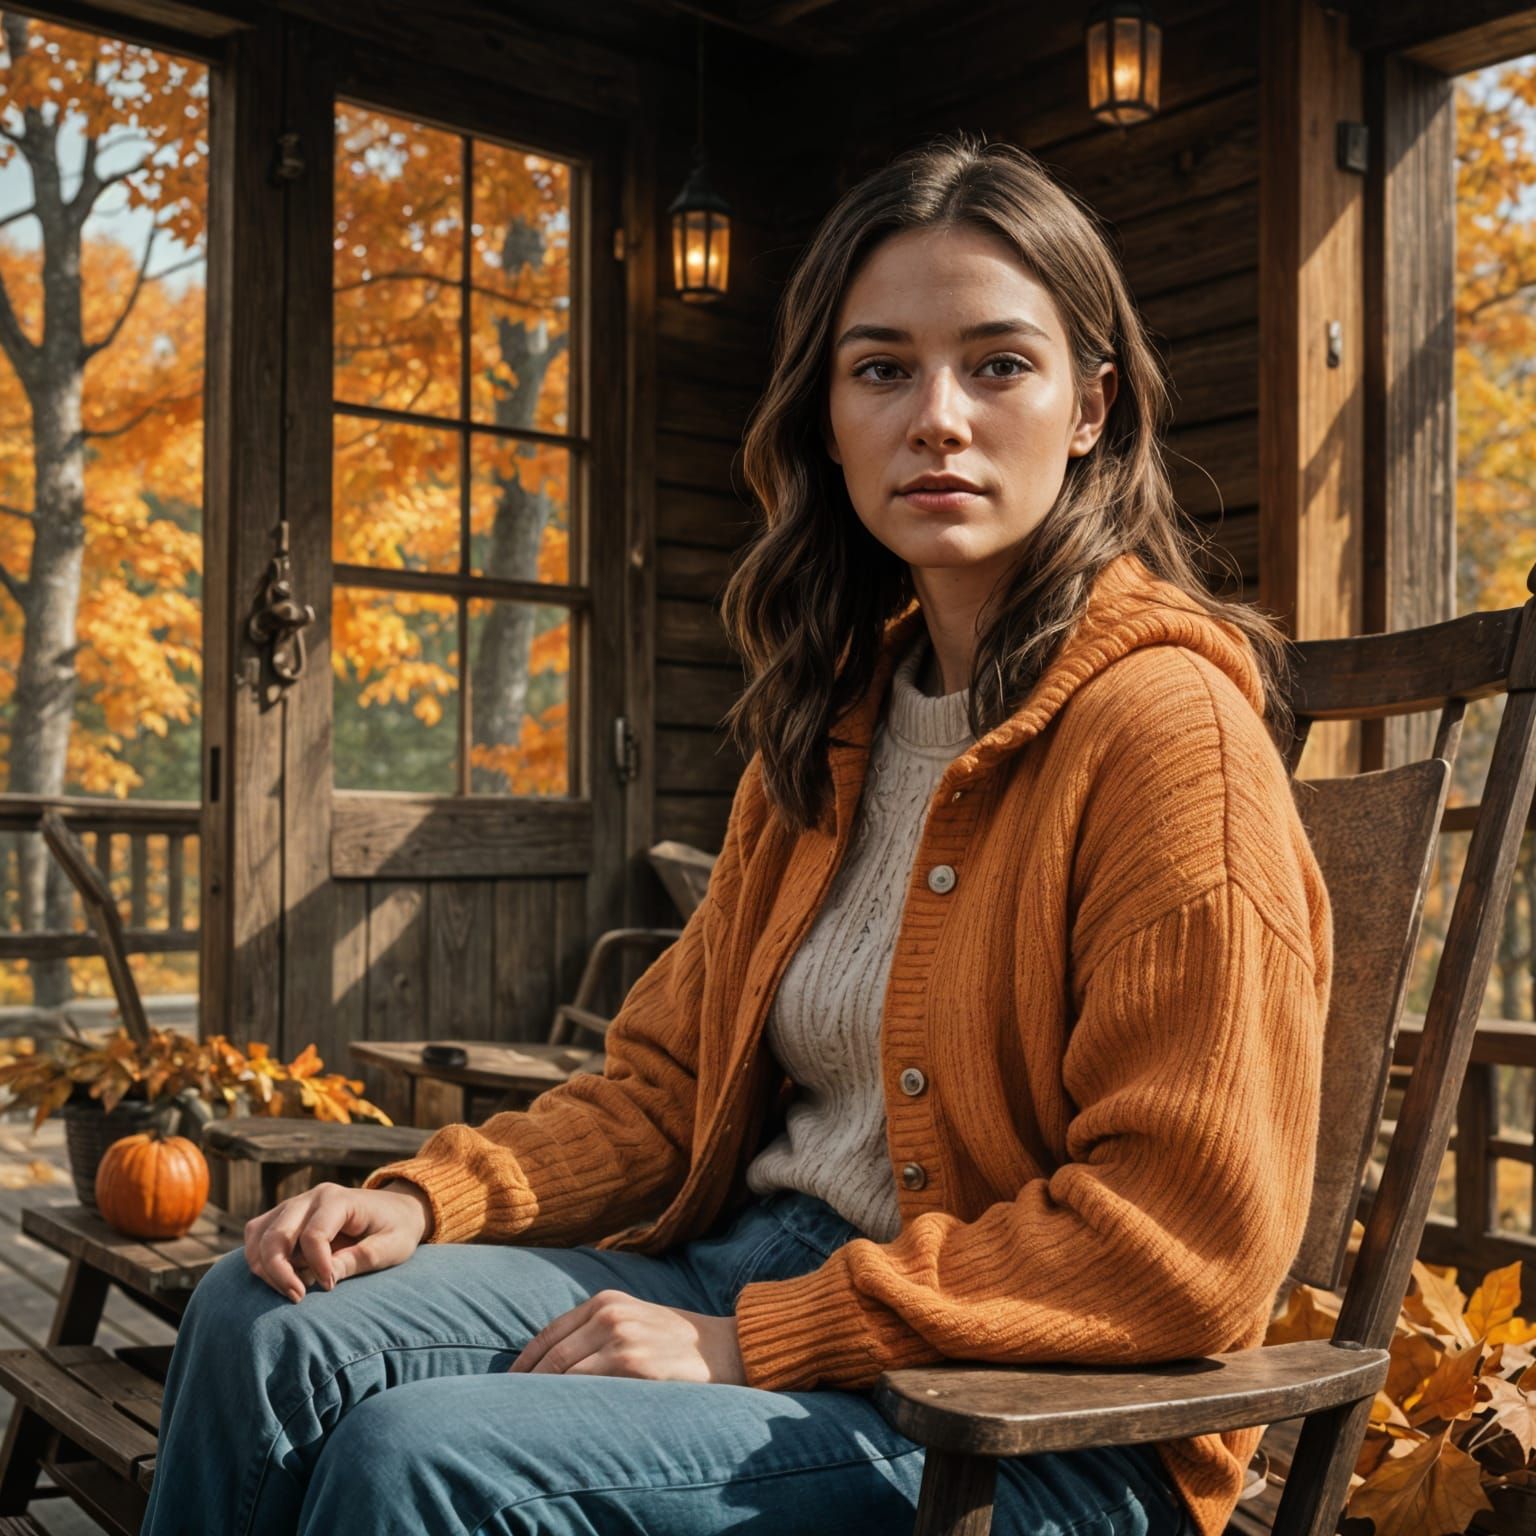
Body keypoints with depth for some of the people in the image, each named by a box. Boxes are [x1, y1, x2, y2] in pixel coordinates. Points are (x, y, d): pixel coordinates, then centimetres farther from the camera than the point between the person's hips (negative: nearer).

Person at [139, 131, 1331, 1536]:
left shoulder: (1163, 720, -15)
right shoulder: (836, 719, 10)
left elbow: (1187, 1235, -19)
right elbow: (671, 1074, 13)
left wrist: (755, 1340, -19)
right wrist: (430, 1198, -4)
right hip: (764, 1254, 7)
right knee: (266, 1325, -8)